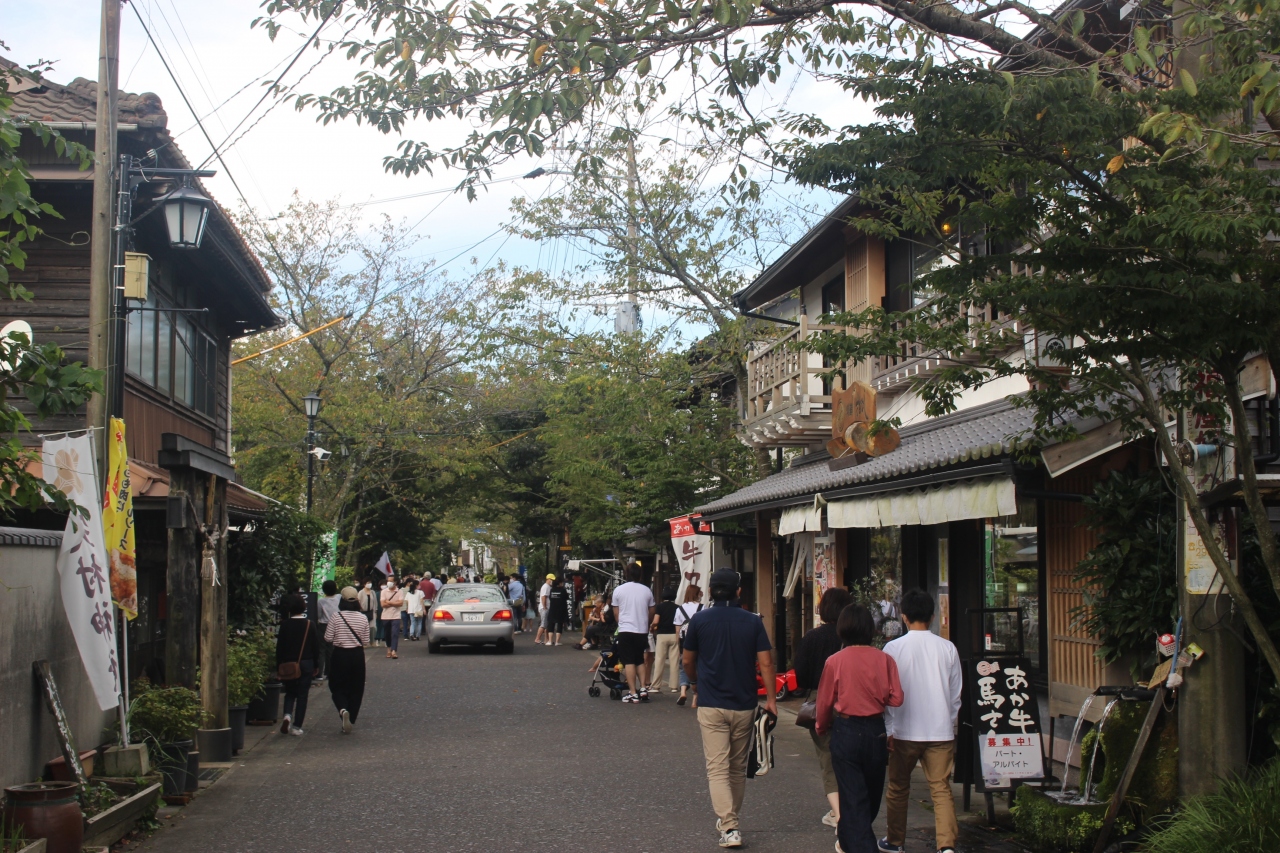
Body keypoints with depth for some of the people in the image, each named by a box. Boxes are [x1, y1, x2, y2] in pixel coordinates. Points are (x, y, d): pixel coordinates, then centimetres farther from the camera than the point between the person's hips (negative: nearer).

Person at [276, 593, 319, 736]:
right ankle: (297, 726, 3)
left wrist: (279, 666, 5)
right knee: (302, 695, 5)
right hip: (306, 664, 0)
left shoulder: (285, 625, -6)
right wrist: (315, 666, 10)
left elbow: (280, 647, -4)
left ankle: (287, 715, -10)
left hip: (288, 665, 0)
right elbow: (316, 647, 1)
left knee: (290, 692, 16)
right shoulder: (309, 625, -4)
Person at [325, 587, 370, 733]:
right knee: (356, 689, 12)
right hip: (357, 655, 2)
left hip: (339, 655, -2)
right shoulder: (363, 618, -4)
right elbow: (365, 641, 0)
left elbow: (328, 638, -7)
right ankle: (350, 720, 12)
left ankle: (343, 709, -18)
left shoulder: (336, 617, -10)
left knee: (337, 687, 11)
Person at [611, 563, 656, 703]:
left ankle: (633, 693, -4)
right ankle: (643, 689, 6)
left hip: (625, 630, -3)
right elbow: (651, 612, 11)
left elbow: (616, 613, 4)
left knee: (629, 662, 0)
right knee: (640, 661, 17)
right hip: (642, 631, 3)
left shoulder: (619, 590, -3)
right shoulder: (647, 591, 2)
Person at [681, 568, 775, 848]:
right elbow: (765, 662, -6)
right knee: (738, 768, 17)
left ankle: (729, 827, -16)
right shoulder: (753, 621, -1)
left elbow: (688, 662, 6)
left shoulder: (699, 620, -3)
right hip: (744, 705, 2)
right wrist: (771, 698, 1)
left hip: (711, 705, -2)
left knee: (717, 768, -4)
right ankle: (730, 819, 29)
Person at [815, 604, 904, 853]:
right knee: (872, 793, 21)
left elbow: (825, 702, -2)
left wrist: (822, 727, 17)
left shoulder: (835, 661, -9)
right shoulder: (884, 659, -7)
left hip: (845, 732, -2)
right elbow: (896, 699, -8)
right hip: (875, 731, 2)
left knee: (853, 796, 3)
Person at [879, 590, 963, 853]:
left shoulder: (893, 648, -7)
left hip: (904, 731, -1)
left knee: (898, 788, 15)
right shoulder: (947, 648, -1)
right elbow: (956, 695, 7)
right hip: (941, 731, 1)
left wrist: (888, 729, 4)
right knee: (941, 789, 1)